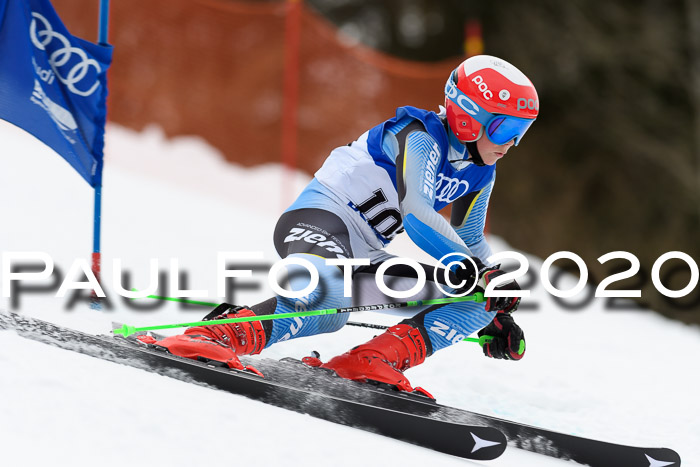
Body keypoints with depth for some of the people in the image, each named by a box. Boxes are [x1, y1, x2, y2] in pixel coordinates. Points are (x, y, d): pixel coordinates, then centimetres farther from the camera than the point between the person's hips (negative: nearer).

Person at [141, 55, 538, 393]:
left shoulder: (481, 172, 14)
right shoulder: (421, 139, -12)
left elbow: (470, 240, 28)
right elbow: (417, 215, -26)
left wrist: (498, 315, 22)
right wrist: (479, 274, -28)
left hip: (362, 256, 9)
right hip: (318, 218, -9)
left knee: (473, 305, 1)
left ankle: (369, 364, -17)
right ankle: (220, 337, -50)